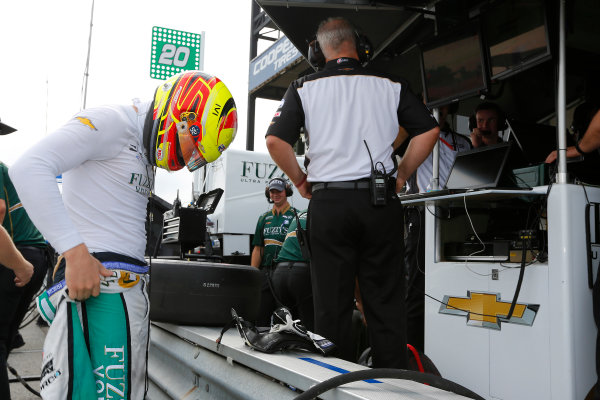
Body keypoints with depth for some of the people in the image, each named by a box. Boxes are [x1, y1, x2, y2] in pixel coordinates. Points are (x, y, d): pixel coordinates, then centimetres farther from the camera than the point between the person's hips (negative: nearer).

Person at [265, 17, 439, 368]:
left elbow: (276, 141, -4)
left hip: (328, 202, 0)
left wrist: (301, 181, 9)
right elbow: (429, 131, 4)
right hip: (380, 200, 1)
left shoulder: (304, 88, 5)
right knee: (386, 302, 9)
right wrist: (402, 175, 13)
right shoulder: (391, 85, 7)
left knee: (332, 304, 7)